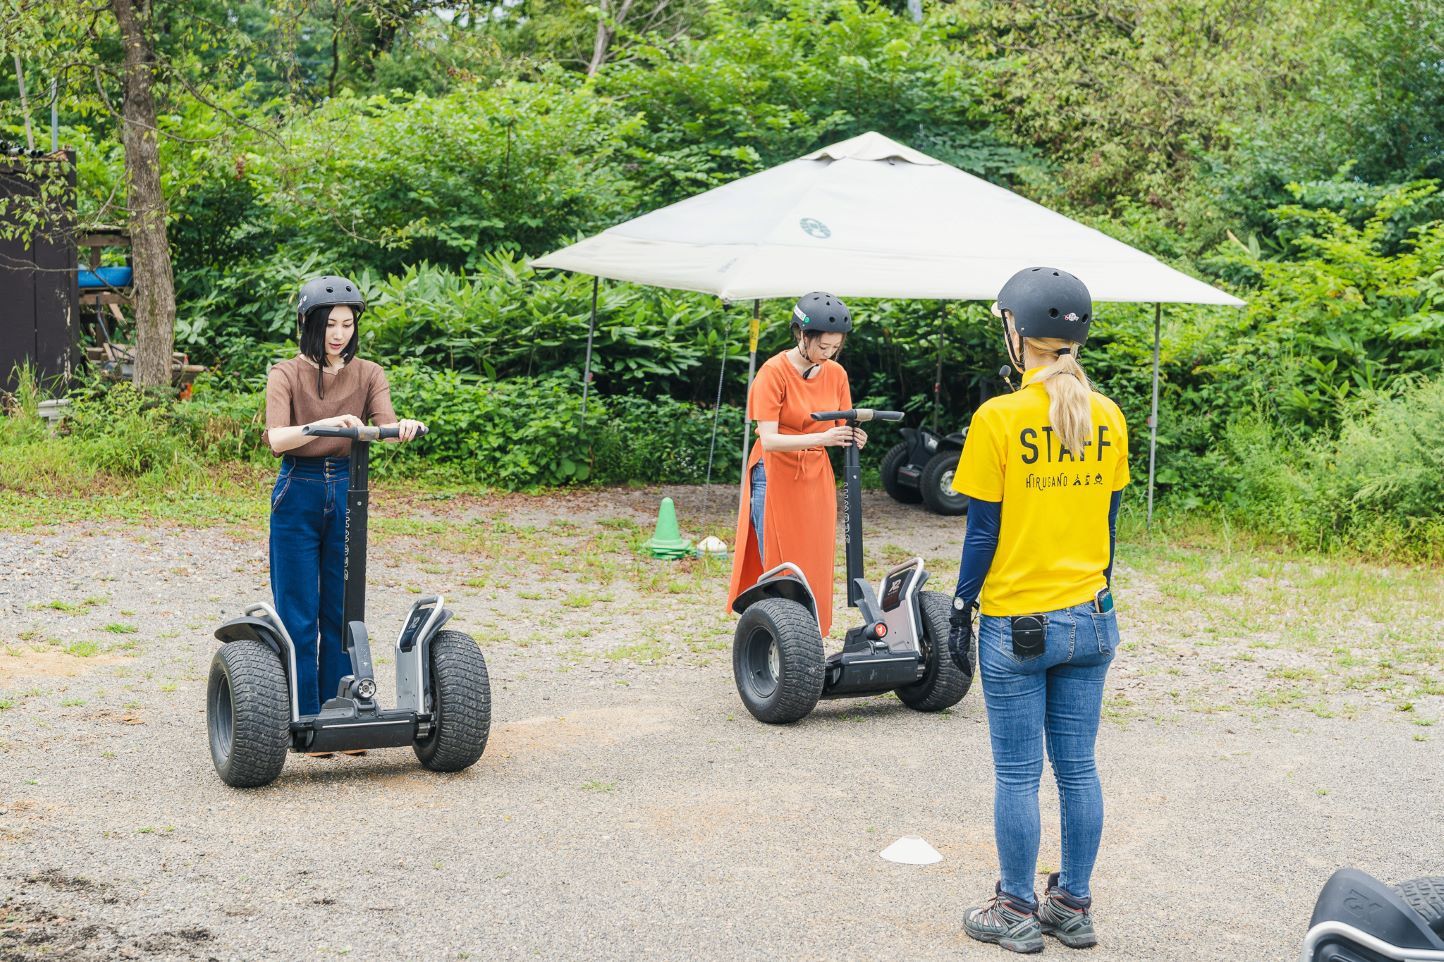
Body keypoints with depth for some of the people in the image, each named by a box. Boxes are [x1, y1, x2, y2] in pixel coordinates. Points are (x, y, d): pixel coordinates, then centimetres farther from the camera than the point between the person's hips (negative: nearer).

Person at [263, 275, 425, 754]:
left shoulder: (368, 374, 5)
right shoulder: (287, 374, -3)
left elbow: (386, 423, -14)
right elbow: (276, 437, -19)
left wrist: (404, 426, -38)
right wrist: (324, 425, -37)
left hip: (347, 494, 2)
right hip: (298, 495, -2)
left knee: (342, 614, 7)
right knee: (299, 616, 1)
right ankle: (305, 720, 9)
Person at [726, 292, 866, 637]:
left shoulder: (836, 374, 2)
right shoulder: (774, 372, -14)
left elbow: (841, 429, 7)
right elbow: (769, 439, -21)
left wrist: (853, 437, -17)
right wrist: (821, 437, -34)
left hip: (816, 479, 5)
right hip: (776, 477, -5)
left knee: (815, 567, 6)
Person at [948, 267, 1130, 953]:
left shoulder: (999, 419, -13)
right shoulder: (1106, 417, 2)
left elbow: (983, 531, -11)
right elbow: (1107, 520, 9)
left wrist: (961, 612, -1)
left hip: (1017, 625, -5)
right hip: (1090, 621, 5)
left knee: (1017, 776, 5)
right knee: (1078, 768, 12)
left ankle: (1018, 913, 15)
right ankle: (1074, 907, 21)